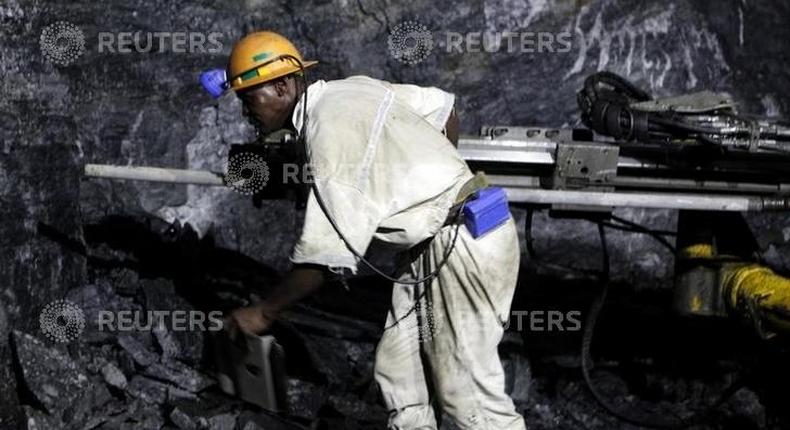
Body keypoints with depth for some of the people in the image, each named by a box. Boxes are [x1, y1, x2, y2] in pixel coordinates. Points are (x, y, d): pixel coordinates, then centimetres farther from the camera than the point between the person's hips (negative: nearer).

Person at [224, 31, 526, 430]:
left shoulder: (331, 135, -23)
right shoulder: (349, 90, 3)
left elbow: (325, 256, -24)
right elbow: (443, 106, 15)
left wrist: (264, 312, -13)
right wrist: (440, 175, 29)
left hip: (463, 244, -10)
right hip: (436, 240, 10)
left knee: (466, 387, -6)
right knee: (397, 371, 8)